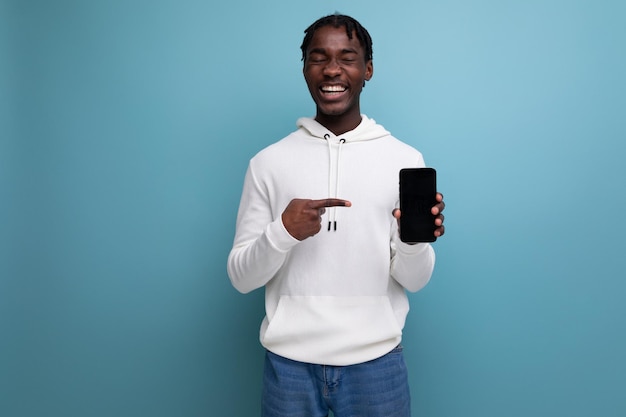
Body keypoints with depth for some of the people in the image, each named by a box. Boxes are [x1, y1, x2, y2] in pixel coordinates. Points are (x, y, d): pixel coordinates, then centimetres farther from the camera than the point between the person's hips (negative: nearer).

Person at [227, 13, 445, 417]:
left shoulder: (406, 159, -2)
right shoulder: (268, 162, -1)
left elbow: (414, 280, -1)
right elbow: (241, 277, -1)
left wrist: (414, 239, -22)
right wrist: (281, 232, -20)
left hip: (375, 361, 0)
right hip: (290, 362, 1)